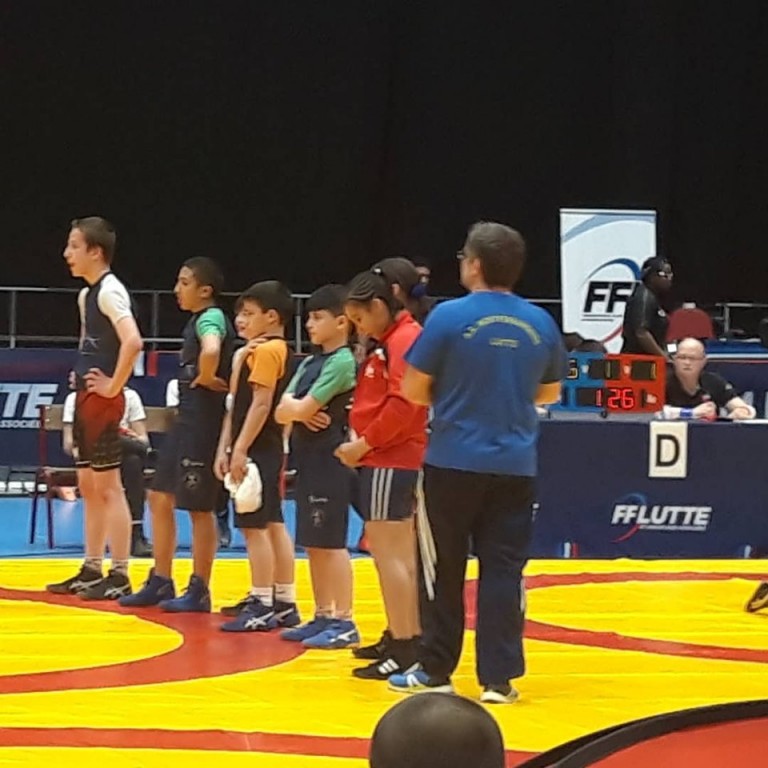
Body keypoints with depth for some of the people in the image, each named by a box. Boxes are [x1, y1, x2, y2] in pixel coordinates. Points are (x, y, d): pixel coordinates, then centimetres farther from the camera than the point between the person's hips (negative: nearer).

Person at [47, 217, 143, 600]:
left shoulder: (110, 291, -15)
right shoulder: (86, 294, 15)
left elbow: (132, 342, -29)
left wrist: (113, 385, -20)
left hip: (102, 399, -10)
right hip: (85, 397, 10)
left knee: (108, 486, -6)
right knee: (88, 487, 13)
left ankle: (119, 576, -3)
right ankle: (91, 570, 21)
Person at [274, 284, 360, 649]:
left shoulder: (342, 362, -12)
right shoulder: (309, 363, 14)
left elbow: (303, 409, -16)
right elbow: (282, 411, 9)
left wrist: (298, 407, 5)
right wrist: (301, 410, -10)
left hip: (330, 461, -9)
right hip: (307, 459, 9)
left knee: (330, 543, -7)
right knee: (312, 544, 11)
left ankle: (344, 622, -5)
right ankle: (323, 616, 17)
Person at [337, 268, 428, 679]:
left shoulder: (404, 340, -14)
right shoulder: (388, 342, 17)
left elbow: (402, 405, -22)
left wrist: (364, 444, -15)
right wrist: (362, 443, 7)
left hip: (390, 461, -10)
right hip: (391, 458, 10)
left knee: (388, 554, -9)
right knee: (400, 555, 14)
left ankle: (404, 647, -8)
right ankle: (406, 638, 20)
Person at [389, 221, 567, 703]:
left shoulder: (450, 317, -8)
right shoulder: (540, 324, 5)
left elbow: (414, 391, -4)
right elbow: (550, 393, 17)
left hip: (455, 463, -3)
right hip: (516, 467, 3)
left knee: (444, 569, 8)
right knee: (503, 570, 4)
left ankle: (436, 670, 15)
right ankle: (499, 677, 2)